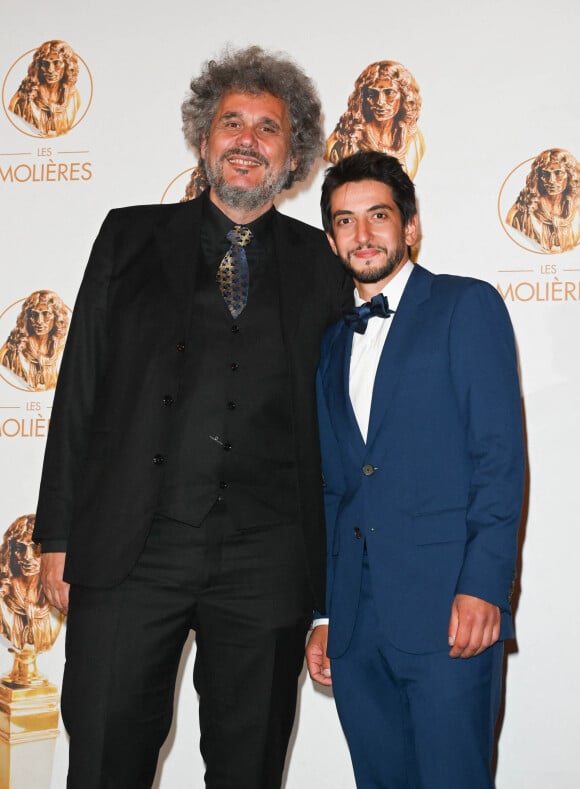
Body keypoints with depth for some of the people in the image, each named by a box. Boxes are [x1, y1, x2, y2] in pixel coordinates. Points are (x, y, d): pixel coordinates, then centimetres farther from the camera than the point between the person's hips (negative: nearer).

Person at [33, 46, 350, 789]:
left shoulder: (322, 263, 9)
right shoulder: (132, 237, 9)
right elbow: (79, 386, 6)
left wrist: (335, 563, 6)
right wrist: (59, 534, 1)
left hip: (267, 564, 1)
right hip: (131, 552, 0)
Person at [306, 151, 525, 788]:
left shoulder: (467, 306, 1)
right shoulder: (333, 342, 19)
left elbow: (501, 454, -7)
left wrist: (483, 586, -16)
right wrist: (323, 613, 13)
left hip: (446, 607, -5)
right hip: (356, 621, 5)